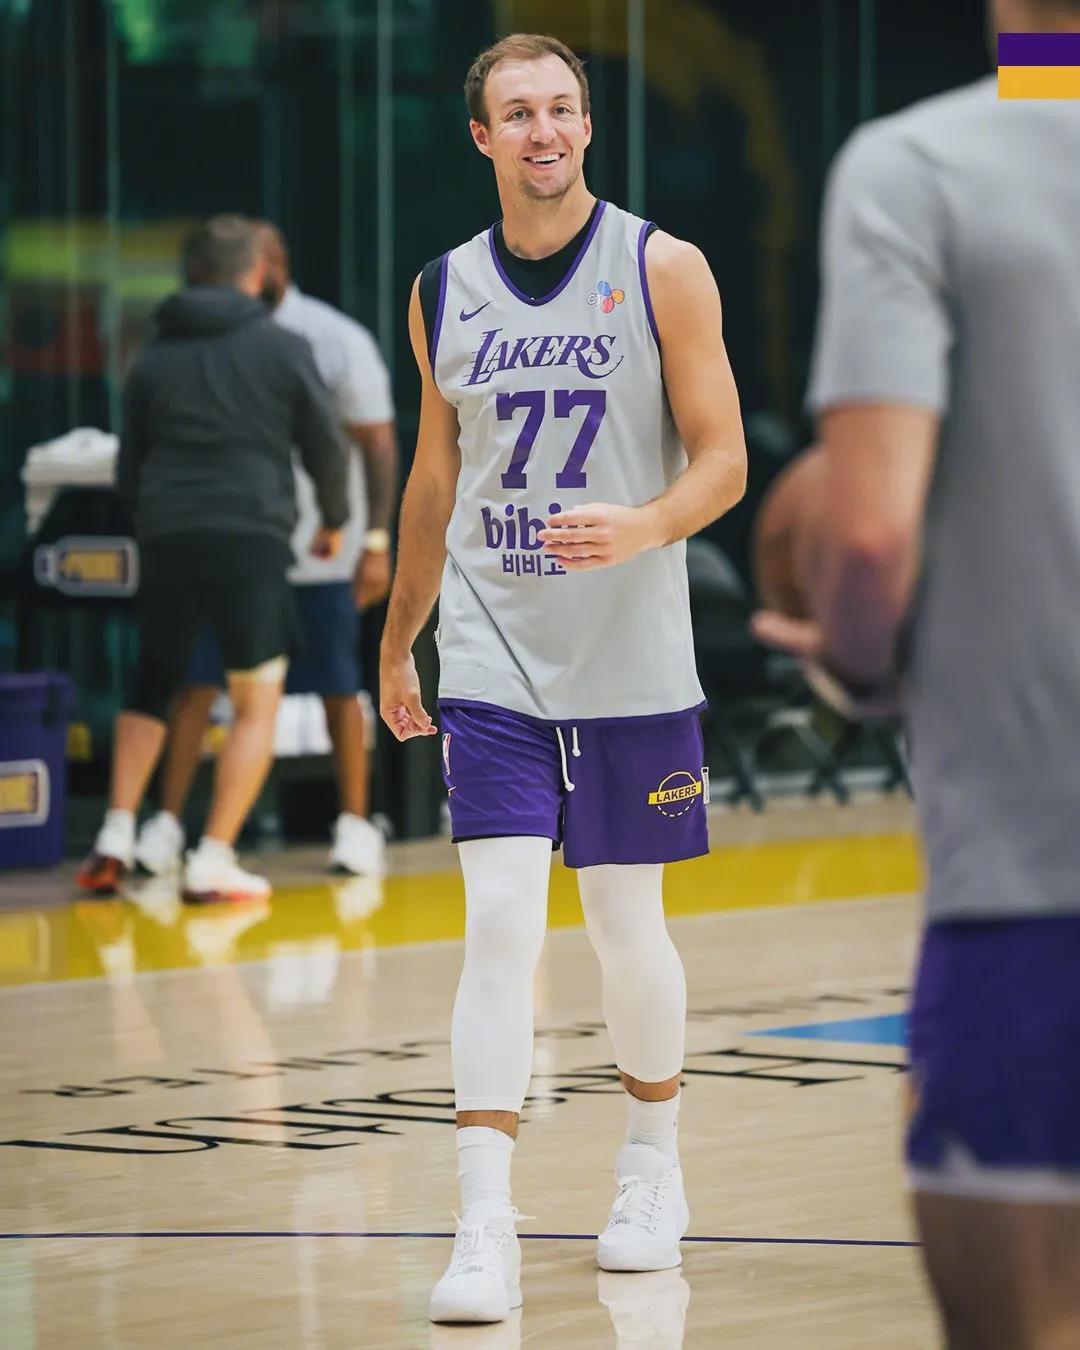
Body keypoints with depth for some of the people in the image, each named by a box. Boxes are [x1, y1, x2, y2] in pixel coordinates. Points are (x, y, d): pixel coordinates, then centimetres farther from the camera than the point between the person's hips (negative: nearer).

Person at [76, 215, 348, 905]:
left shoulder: (155, 357, 13)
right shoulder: (282, 348, 3)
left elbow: (128, 468, 14)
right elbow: (326, 445, 6)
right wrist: (335, 520, 23)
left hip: (166, 538, 4)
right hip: (252, 537, -4)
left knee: (150, 692, 21)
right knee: (258, 705, 4)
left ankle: (117, 835, 7)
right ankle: (215, 860, -5)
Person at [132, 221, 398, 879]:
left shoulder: (337, 341, -6)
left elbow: (379, 443, -4)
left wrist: (377, 543, -10)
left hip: (319, 552, -3)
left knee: (338, 688, 4)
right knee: (195, 681, -5)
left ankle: (356, 826, 15)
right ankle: (167, 826, -2)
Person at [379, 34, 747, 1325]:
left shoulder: (662, 271, -4)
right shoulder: (443, 292, 7)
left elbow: (724, 461, -6)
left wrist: (643, 527, -26)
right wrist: (396, 648, 21)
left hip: (631, 668, -1)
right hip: (492, 668, 1)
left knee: (626, 930, 9)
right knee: (498, 928, -10)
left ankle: (653, 1159, 34)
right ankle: (484, 1231, -14)